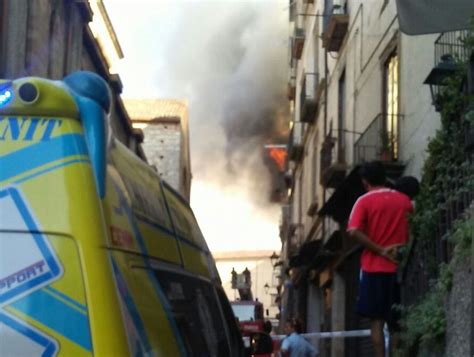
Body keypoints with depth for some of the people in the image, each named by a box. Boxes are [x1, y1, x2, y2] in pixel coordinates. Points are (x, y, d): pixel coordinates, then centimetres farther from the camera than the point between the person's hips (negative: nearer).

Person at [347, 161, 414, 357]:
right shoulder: (405, 200, 7)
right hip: (399, 267, 3)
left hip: (374, 267, -3)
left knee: (377, 319, 0)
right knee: (395, 321, 11)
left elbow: (354, 231, -16)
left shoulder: (365, 201, -4)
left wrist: (380, 250, -12)